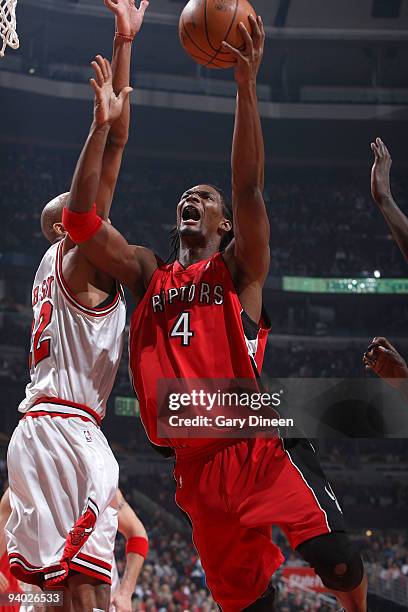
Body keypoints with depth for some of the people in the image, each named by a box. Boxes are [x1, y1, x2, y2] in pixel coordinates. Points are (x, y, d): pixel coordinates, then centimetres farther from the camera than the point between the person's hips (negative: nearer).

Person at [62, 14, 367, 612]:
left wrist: (247, 86, -18)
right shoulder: (148, 274, 16)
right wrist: (103, 125, 2)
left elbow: (248, 186, -9)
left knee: (335, 559, -22)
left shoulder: (238, 268, 7)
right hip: (195, 461, 4)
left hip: (259, 444, -4)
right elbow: (78, 218, 6)